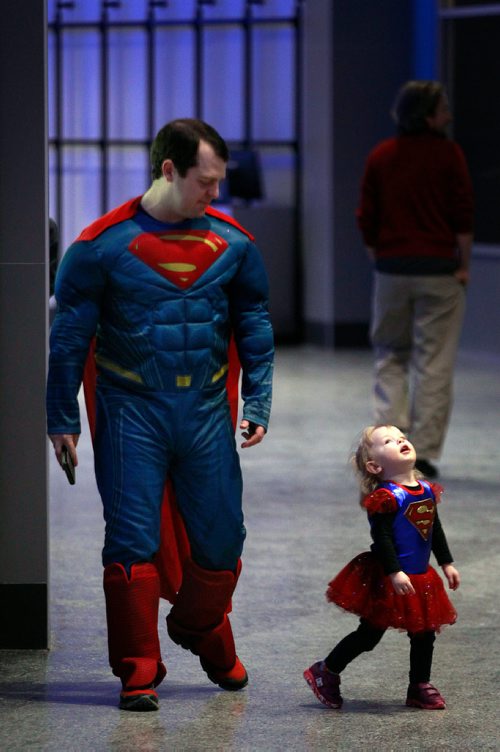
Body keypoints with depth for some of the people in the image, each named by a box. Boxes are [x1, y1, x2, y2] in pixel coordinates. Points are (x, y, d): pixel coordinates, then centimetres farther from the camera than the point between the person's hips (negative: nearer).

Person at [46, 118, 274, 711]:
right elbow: (69, 334, -2)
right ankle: (138, 672, 7)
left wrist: (257, 403, 4)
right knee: (133, 541, -3)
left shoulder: (232, 243, 3)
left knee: (221, 538, 7)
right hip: (131, 412, -3)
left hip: (206, 412, 3)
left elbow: (253, 326, 12)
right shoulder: (103, 243, -7)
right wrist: (62, 419, -2)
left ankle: (203, 630, 34)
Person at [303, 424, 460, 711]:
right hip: (387, 580, -7)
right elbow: (382, 537, -23)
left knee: (424, 634, 11)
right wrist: (394, 573, -27)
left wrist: (447, 563, 17)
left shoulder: (427, 491, 6)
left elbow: (435, 530, 17)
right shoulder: (386, 497, -19)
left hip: (421, 578, 7)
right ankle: (326, 672, 17)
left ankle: (420, 687, 24)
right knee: (370, 634, 2)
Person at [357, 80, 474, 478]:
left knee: (390, 357, 15)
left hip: (391, 268, 4)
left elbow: (366, 220, 7)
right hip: (438, 268, -4)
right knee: (434, 364, 1)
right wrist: (464, 264, -1)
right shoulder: (448, 153, -7)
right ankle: (424, 452, -1)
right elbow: (463, 214, -9)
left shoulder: (380, 157, 6)